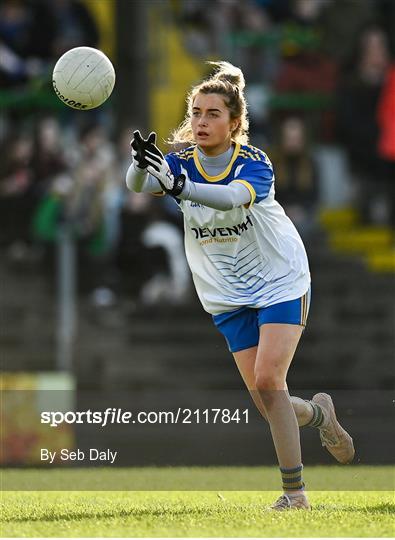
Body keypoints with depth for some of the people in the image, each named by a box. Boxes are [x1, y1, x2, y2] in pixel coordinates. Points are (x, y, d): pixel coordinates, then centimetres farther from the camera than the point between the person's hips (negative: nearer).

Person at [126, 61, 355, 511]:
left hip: (281, 283, -4)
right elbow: (137, 184, -29)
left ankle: (295, 492, -10)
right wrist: (141, 164, -53)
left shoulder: (255, 164, -20)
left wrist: (182, 188, -61)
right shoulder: (180, 164, -8)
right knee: (265, 402, 0)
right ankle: (316, 413, 34)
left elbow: (234, 197, -43)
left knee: (268, 380, -19)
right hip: (229, 297, 4)